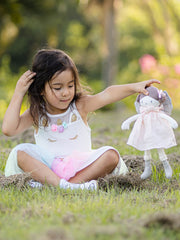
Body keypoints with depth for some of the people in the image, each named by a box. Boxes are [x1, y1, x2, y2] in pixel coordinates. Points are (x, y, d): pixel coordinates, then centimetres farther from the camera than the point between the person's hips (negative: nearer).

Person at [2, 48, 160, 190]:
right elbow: (9, 129, -12)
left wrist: (134, 87, -32)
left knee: (111, 155, -22)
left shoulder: (80, 105, 0)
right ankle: (60, 184, -42)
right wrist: (18, 93, -9)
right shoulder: (37, 113, 1)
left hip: (80, 164, 0)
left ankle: (75, 181, -35)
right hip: (48, 166, 0)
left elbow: (107, 95, -15)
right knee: (20, 152, -25)